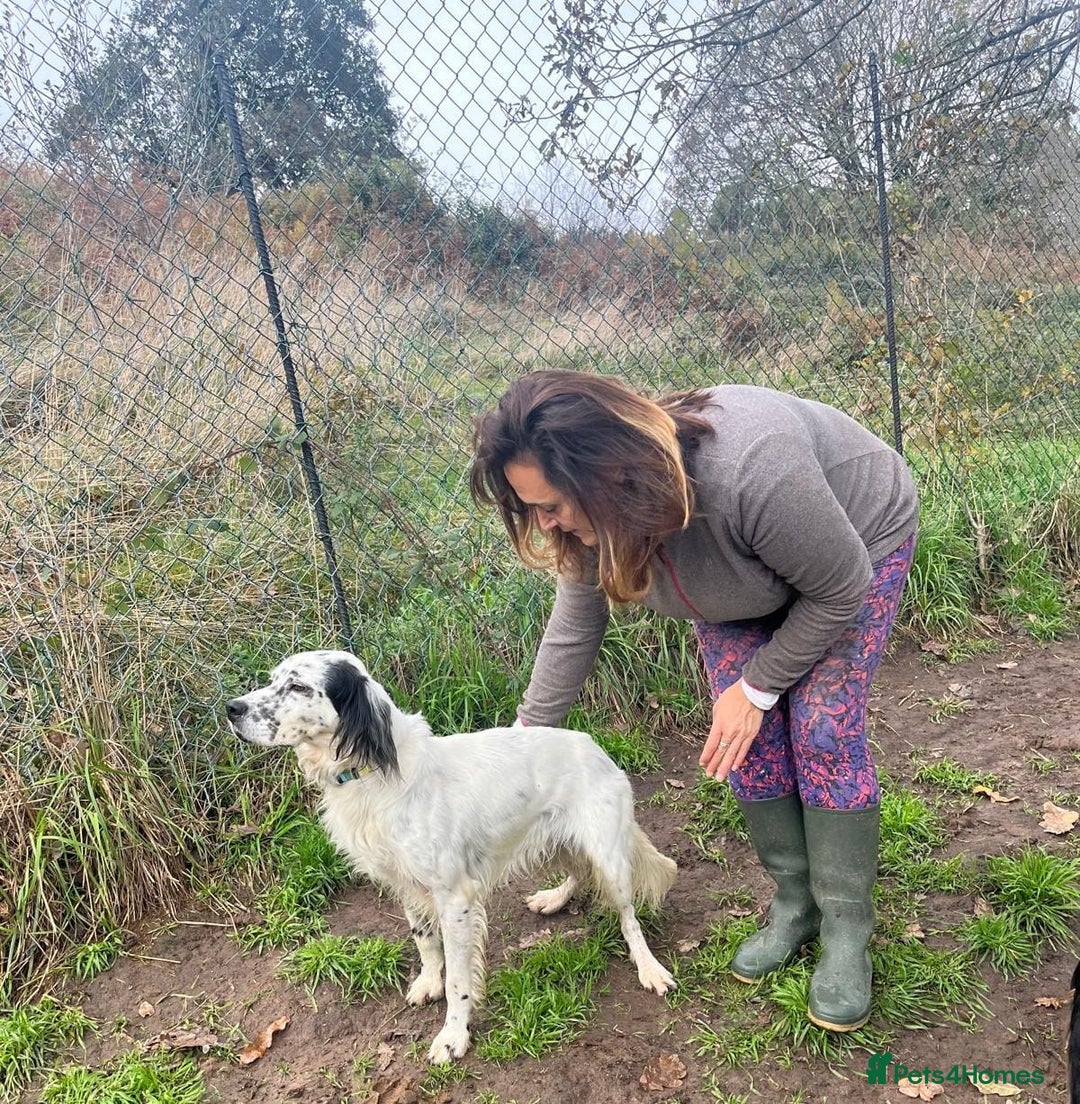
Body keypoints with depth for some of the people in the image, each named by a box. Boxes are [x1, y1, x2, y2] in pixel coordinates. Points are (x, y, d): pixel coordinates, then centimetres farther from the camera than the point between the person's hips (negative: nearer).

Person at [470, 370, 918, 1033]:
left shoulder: (747, 473, -45)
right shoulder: (594, 516, -25)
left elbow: (840, 590, -29)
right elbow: (572, 633, -10)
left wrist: (756, 686, -21)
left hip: (859, 538, -5)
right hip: (747, 581, 5)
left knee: (824, 730, -13)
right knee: (748, 738, -3)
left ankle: (847, 929, 2)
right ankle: (794, 904, 15)